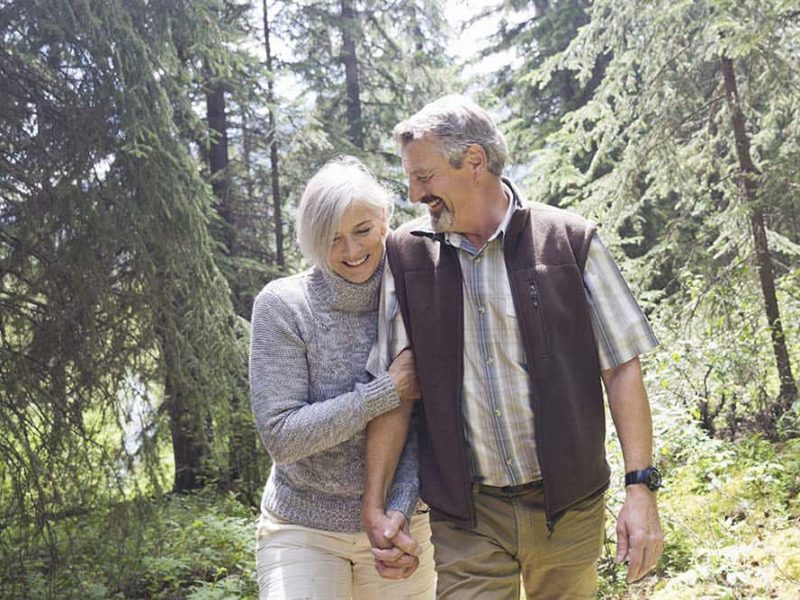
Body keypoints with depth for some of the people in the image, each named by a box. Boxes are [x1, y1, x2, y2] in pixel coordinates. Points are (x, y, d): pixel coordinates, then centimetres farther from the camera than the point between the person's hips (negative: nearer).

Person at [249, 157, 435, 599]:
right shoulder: (282, 305, -11)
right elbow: (280, 435, -17)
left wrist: (399, 513, -21)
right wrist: (387, 392, -20)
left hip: (398, 523, 2)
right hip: (302, 529, -2)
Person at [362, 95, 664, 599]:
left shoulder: (570, 241, -4)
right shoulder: (408, 254, 1)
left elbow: (621, 368, -3)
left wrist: (641, 487, -8)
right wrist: (374, 503, -3)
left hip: (568, 505, 0)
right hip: (464, 518, 1)